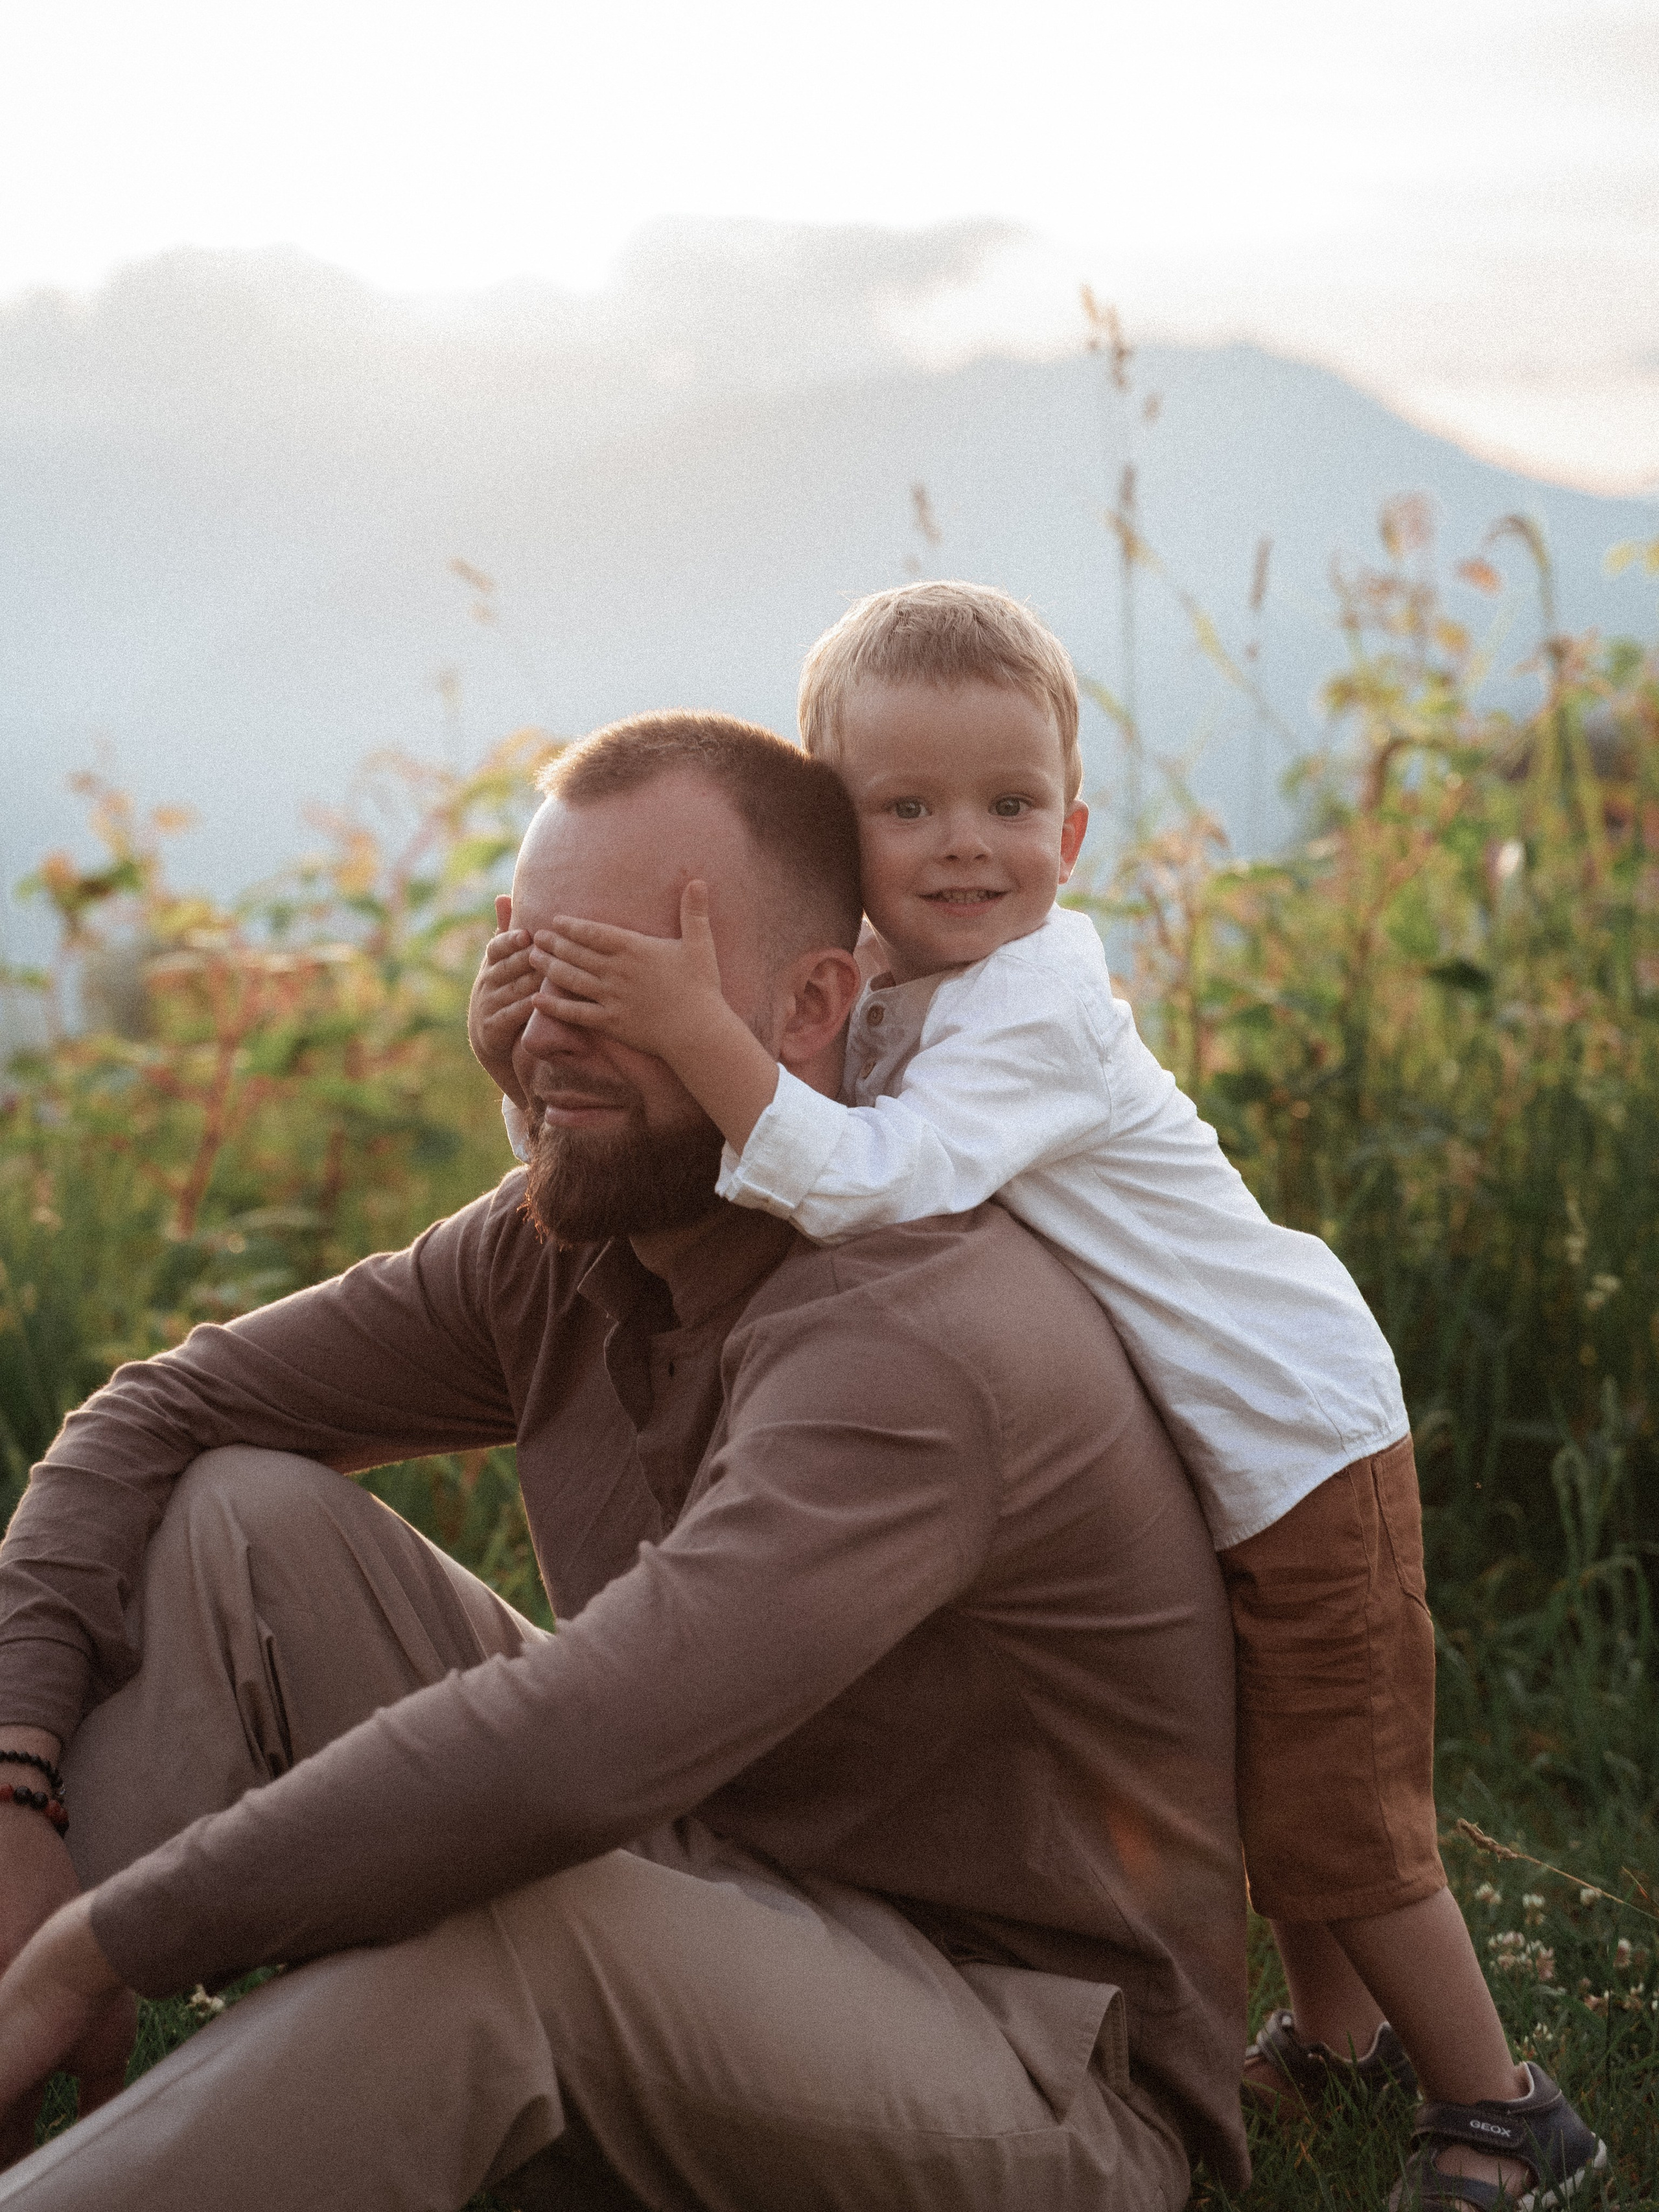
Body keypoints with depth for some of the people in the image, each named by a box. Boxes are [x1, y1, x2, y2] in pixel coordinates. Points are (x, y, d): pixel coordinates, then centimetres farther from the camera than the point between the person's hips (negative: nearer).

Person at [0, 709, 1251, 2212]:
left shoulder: (920, 1345, -29)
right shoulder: (560, 1247, -2)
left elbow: (565, 1762, -39)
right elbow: (162, 1418, 2)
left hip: (1035, 2084, -8)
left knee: (497, 1931, -39)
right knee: (245, 1519, -5)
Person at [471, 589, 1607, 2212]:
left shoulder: (1033, 1007, -29)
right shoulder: (858, 1000, -3)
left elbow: (861, 1186, -43)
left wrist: (695, 1033, -46)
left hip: (1292, 1436, -9)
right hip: (1183, 1463, 9)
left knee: (1329, 1810, 0)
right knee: (1252, 1773, 23)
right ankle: (1340, 2035, 45)